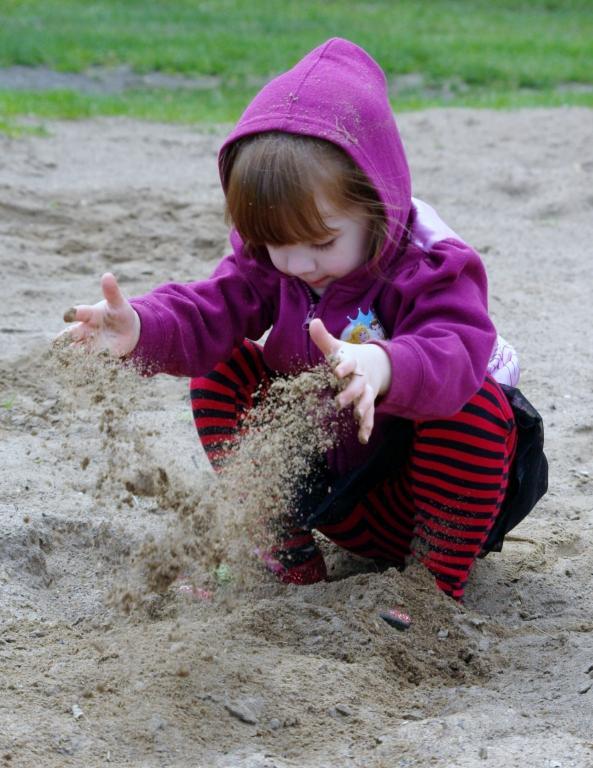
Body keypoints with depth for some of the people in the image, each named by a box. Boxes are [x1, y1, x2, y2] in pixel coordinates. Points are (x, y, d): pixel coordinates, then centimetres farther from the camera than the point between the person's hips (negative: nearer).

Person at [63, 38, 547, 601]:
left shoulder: (432, 268, -26)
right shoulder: (267, 261, -10)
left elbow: (455, 352, -44)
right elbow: (209, 312, -21)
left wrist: (385, 368, -67)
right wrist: (140, 330, -45)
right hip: (324, 467, 5)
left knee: (476, 407, -35)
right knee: (222, 372, -9)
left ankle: (445, 586, -19)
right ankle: (289, 553, -3)